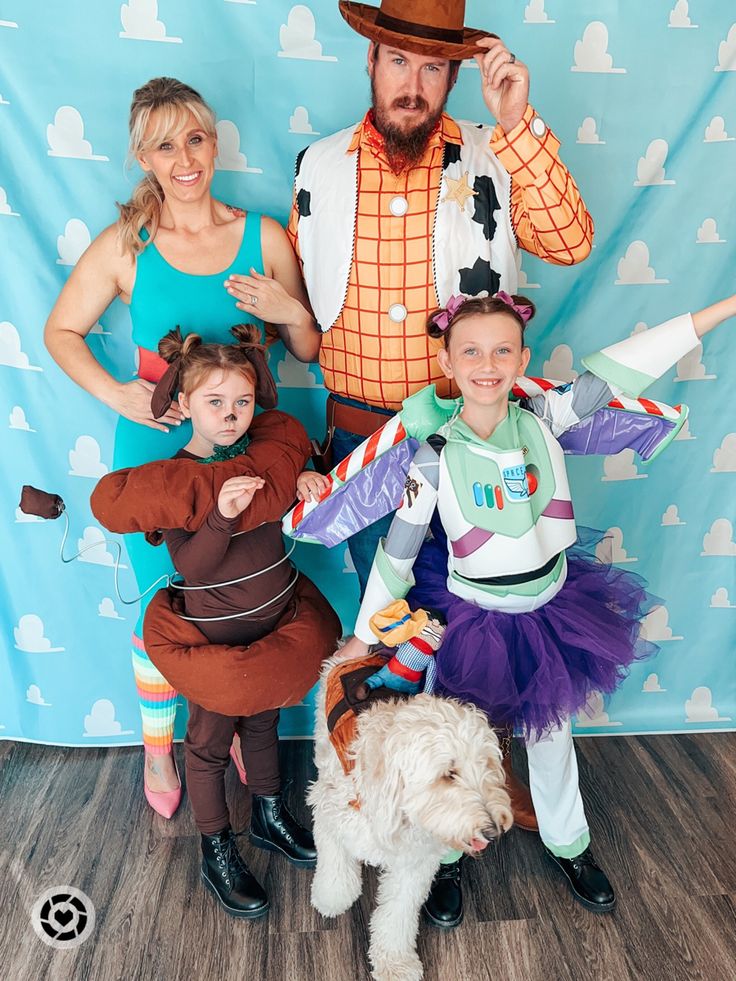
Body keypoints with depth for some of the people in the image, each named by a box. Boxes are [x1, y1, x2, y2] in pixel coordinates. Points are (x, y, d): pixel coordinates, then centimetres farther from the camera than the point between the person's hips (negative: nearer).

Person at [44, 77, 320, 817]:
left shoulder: (263, 237, -2)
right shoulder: (125, 245, -5)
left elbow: (309, 352, 5)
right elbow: (61, 331, 6)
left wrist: (292, 312, -16)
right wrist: (114, 393, -10)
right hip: (155, 448, -1)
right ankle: (158, 747, 38)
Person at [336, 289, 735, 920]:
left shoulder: (542, 419, -11)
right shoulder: (436, 457, -18)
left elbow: (620, 368, -12)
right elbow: (397, 552, -10)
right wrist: (363, 637, -2)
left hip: (550, 610, 3)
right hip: (475, 623, -3)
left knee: (551, 735, 24)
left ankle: (569, 845, 50)